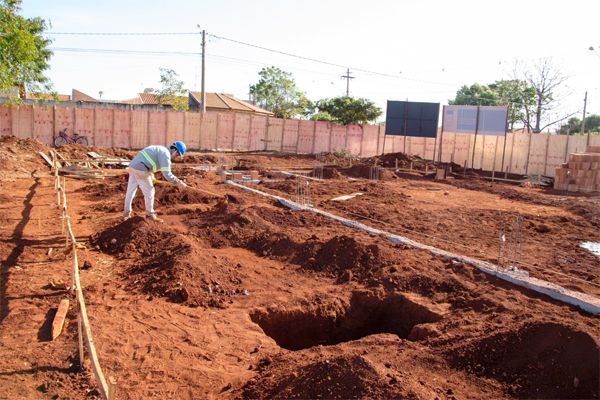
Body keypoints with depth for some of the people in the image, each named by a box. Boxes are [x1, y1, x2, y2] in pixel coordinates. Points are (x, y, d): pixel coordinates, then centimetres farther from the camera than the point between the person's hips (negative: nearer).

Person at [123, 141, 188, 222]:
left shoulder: (161, 151, 22)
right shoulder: (166, 154, -11)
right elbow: (167, 174, -15)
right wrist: (178, 182, -8)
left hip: (133, 167, 10)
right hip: (141, 170, -10)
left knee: (130, 191, 16)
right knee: (149, 192, 4)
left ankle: (126, 213, 24)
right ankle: (150, 214, 17)